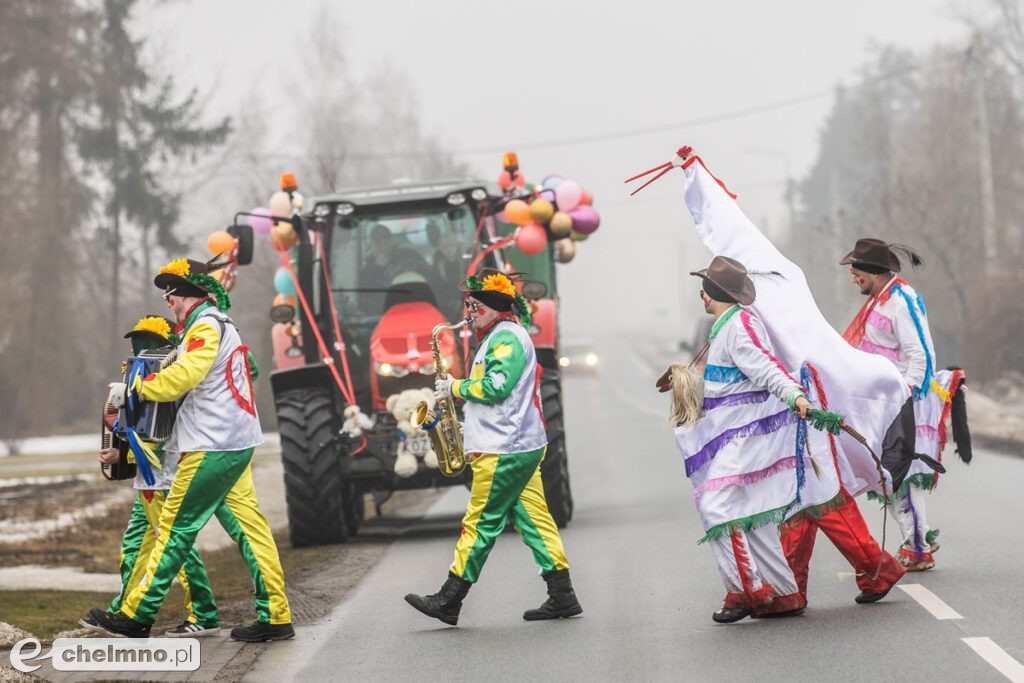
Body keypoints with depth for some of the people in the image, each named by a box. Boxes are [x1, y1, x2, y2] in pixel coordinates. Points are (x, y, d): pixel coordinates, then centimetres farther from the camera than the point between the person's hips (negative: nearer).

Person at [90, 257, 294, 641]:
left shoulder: (206, 325, -11)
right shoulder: (218, 324, 21)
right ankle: (276, 617, 3)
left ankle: (136, 617, 1)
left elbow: (183, 376, -24)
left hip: (212, 447, -10)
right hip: (237, 443, 10)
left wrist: (133, 390, -13)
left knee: (175, 529, -4)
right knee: (250, 525, 6)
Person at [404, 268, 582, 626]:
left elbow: (495, 387, -23)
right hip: (521, 446, 11)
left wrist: (456, 388, -9)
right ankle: (562, 597, 5)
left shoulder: (506, 337, -13)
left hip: (504, 452, -11)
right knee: (533, 519, 7)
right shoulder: (501, 335, 20)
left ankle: (448, 602, -2)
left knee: (480, 523, -5)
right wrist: (471, 426, 18)